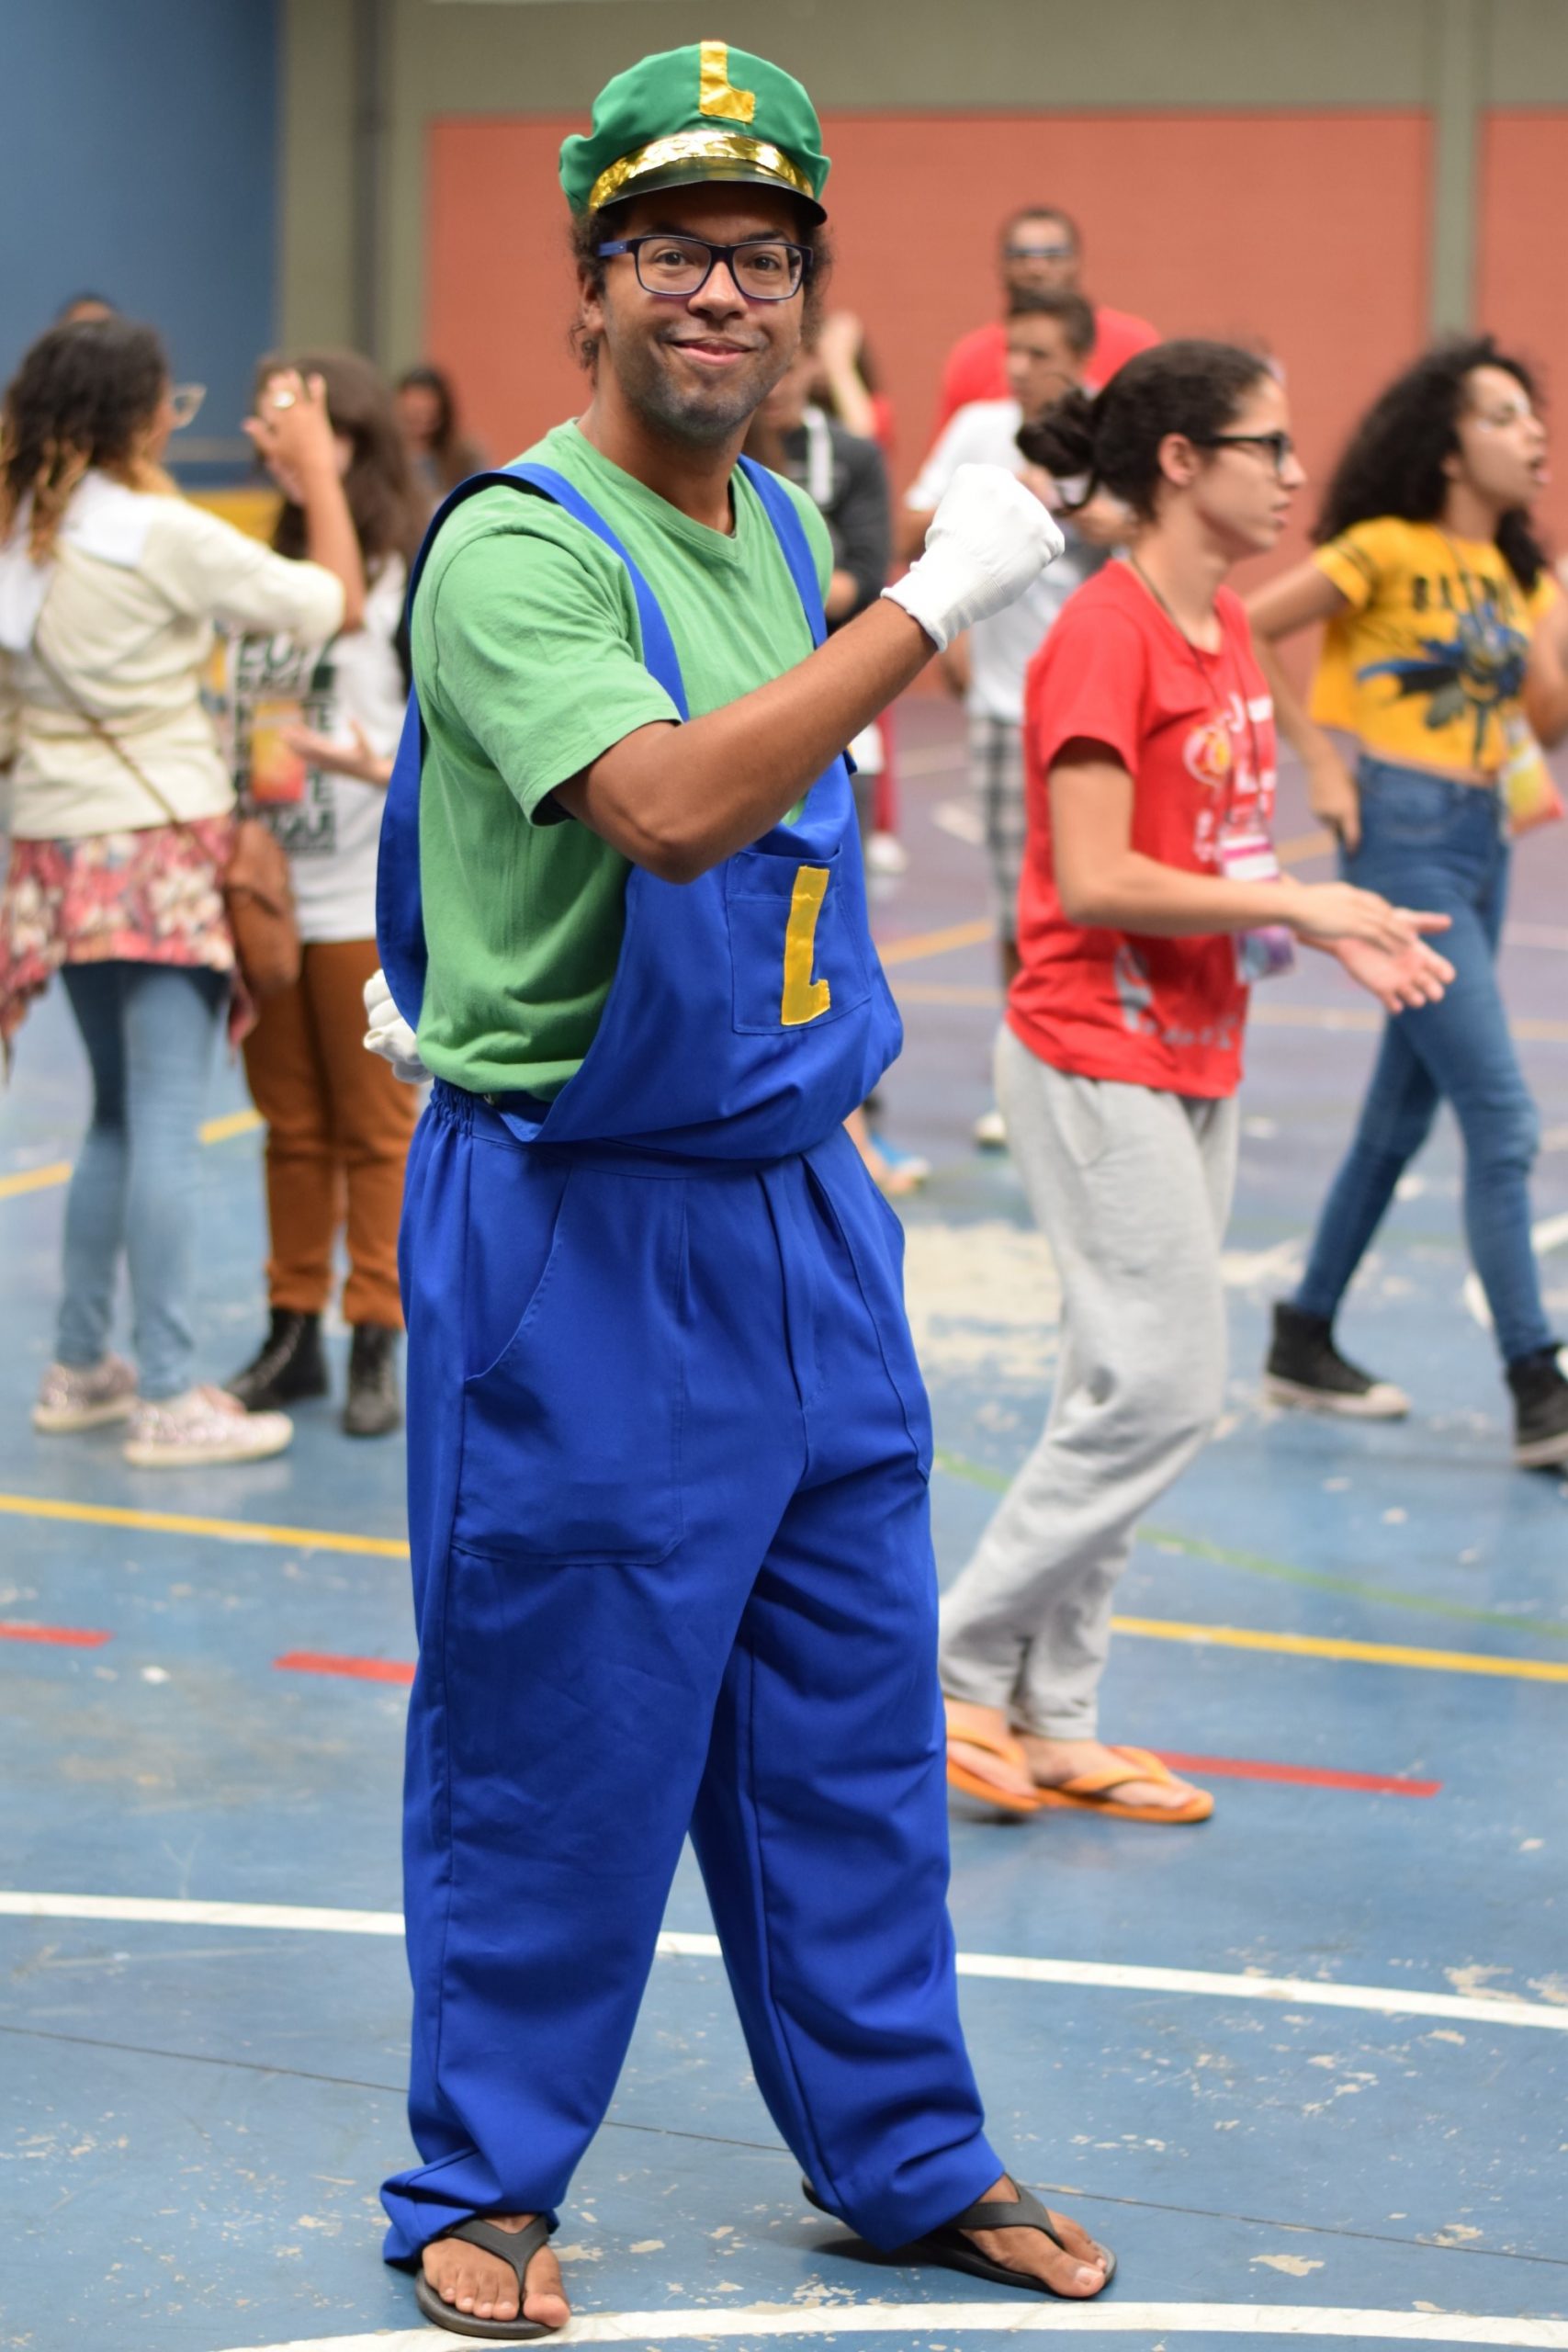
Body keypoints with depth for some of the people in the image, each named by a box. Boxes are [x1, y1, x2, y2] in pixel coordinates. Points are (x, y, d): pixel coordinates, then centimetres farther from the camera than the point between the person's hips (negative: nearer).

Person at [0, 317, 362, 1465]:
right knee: (166, 1118, -6)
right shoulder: (166, 535, -15)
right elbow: (337, 603, -9)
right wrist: (317, 472, 2)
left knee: (122, 1112, 18)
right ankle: (168, 1399, -6)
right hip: (157, 842, -7)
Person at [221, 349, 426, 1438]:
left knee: (376, 1130, 3)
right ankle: (293, 1335, 21)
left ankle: (376, 1347, 9)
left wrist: (380, 764, -26)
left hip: (367, 902, -6)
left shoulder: (418, 578, -8)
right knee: (292, 1127, 12)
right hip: (266, 892, 6)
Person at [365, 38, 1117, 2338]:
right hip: (578, 1236, -8)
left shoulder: (781, 531, 10)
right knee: (556, 1737, 2)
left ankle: (903, 2151, 27)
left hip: (798, 1215, 8)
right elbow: (668, 804, -33)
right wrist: (933, 600, -31)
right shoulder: (517, 546, -15)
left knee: (851, 1715, 14)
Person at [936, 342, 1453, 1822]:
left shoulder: (1224, 630, 11)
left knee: (1127, 1396, 10)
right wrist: (1297, 904, -17)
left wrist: (1329, 928, 4)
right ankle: (953, 1669, 3)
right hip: (1098, 1061, -9)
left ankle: (1052, 1724, 17)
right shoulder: (1104, 635, -16)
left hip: (1191, 1062, 9)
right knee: (1160, 1392, -10)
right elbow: (1098, 880, -22)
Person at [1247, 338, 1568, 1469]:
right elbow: (1241, 635, -11)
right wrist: (1320, 757, -10)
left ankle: (1307, 1343, 28)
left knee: (1405, 1109, 15)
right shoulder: (1386, 549, -10)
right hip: (1406, 835, -8)